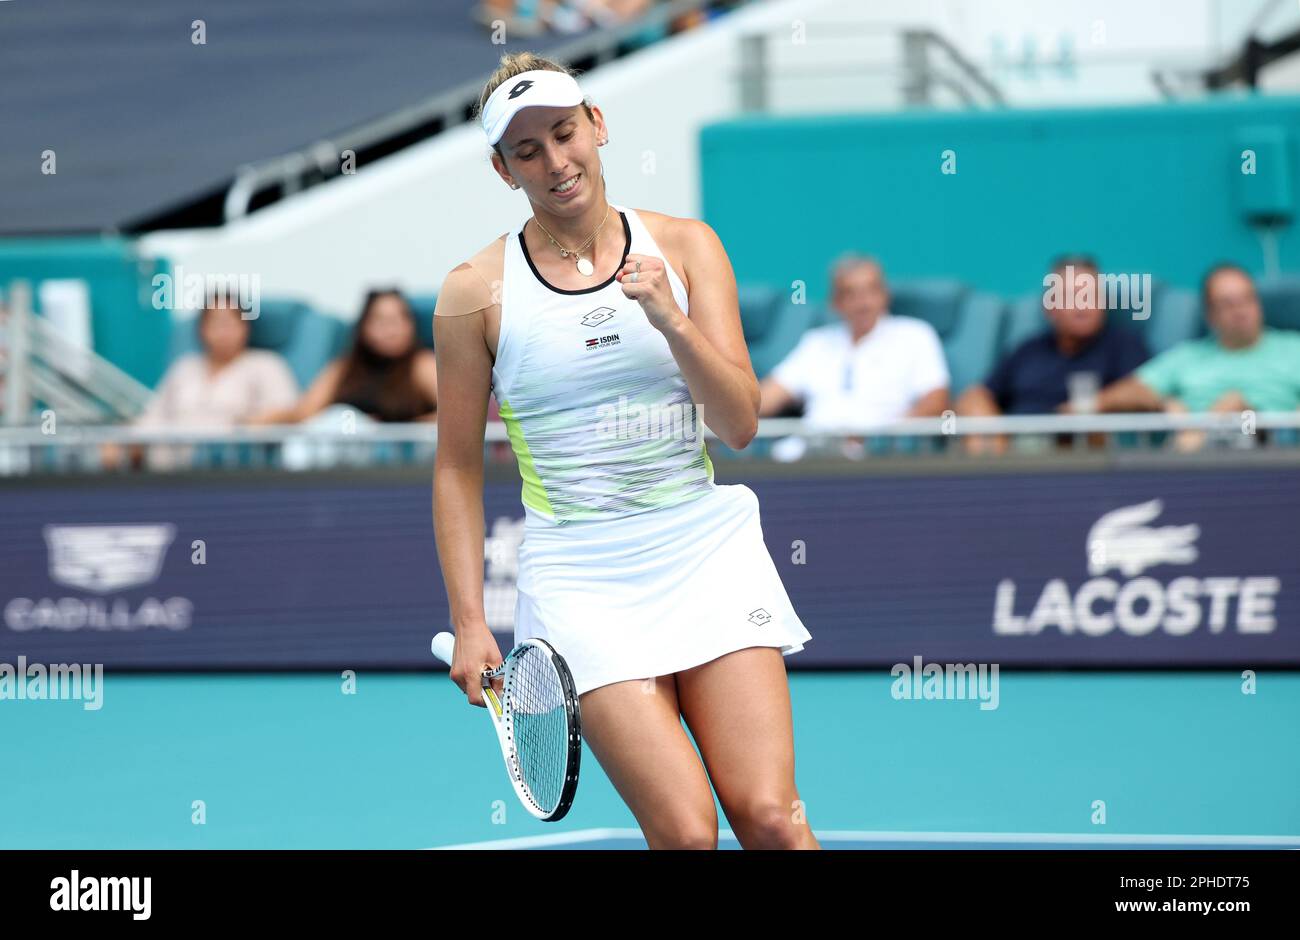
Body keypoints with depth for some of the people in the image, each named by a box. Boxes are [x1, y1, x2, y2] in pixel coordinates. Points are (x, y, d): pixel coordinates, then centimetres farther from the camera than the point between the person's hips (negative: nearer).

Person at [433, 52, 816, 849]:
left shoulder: (686, 247, 4)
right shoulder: (477, 291, 0)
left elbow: (741, 424, -2)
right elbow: (458, 467, 6)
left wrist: (671, 320, -17)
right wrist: (470, 623, 0)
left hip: (708, 547, 2)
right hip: (582, 575, -2)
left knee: (770, 815, -13)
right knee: (686, 831, -16)